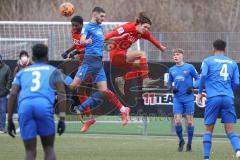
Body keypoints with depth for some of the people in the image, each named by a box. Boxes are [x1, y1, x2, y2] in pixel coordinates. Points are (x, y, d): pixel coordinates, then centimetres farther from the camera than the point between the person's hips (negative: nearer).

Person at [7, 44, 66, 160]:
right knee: (49, 149, 12)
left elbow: (13, 94, 16)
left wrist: (9, 120, 16)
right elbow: (61, 94, 10)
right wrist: (62, 119, 6)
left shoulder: (22, 72, 30)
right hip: (44, 105, -2)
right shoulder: (53, 71, 24)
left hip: (24, 106, 2)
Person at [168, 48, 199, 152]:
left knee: (189, 121, 0)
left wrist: (193, 86, -16)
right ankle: (181, 141, 16)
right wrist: (171, 88, -2)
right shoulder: (172, 70, 10)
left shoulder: (189, 67, -1)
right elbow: (169, 83, 20)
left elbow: (198, 79, 2)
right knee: (177, 121, -6)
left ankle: (189, 143, 14)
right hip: (177, 99, 3)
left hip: (188, 98, -3)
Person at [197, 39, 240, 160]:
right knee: (230, 130, -1)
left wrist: (200, 92, 6)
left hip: (213, 98, -2)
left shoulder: (208, 61, 9)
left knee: (208, 129, 9)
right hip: (228, 98, 2)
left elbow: (203, 76, -6)